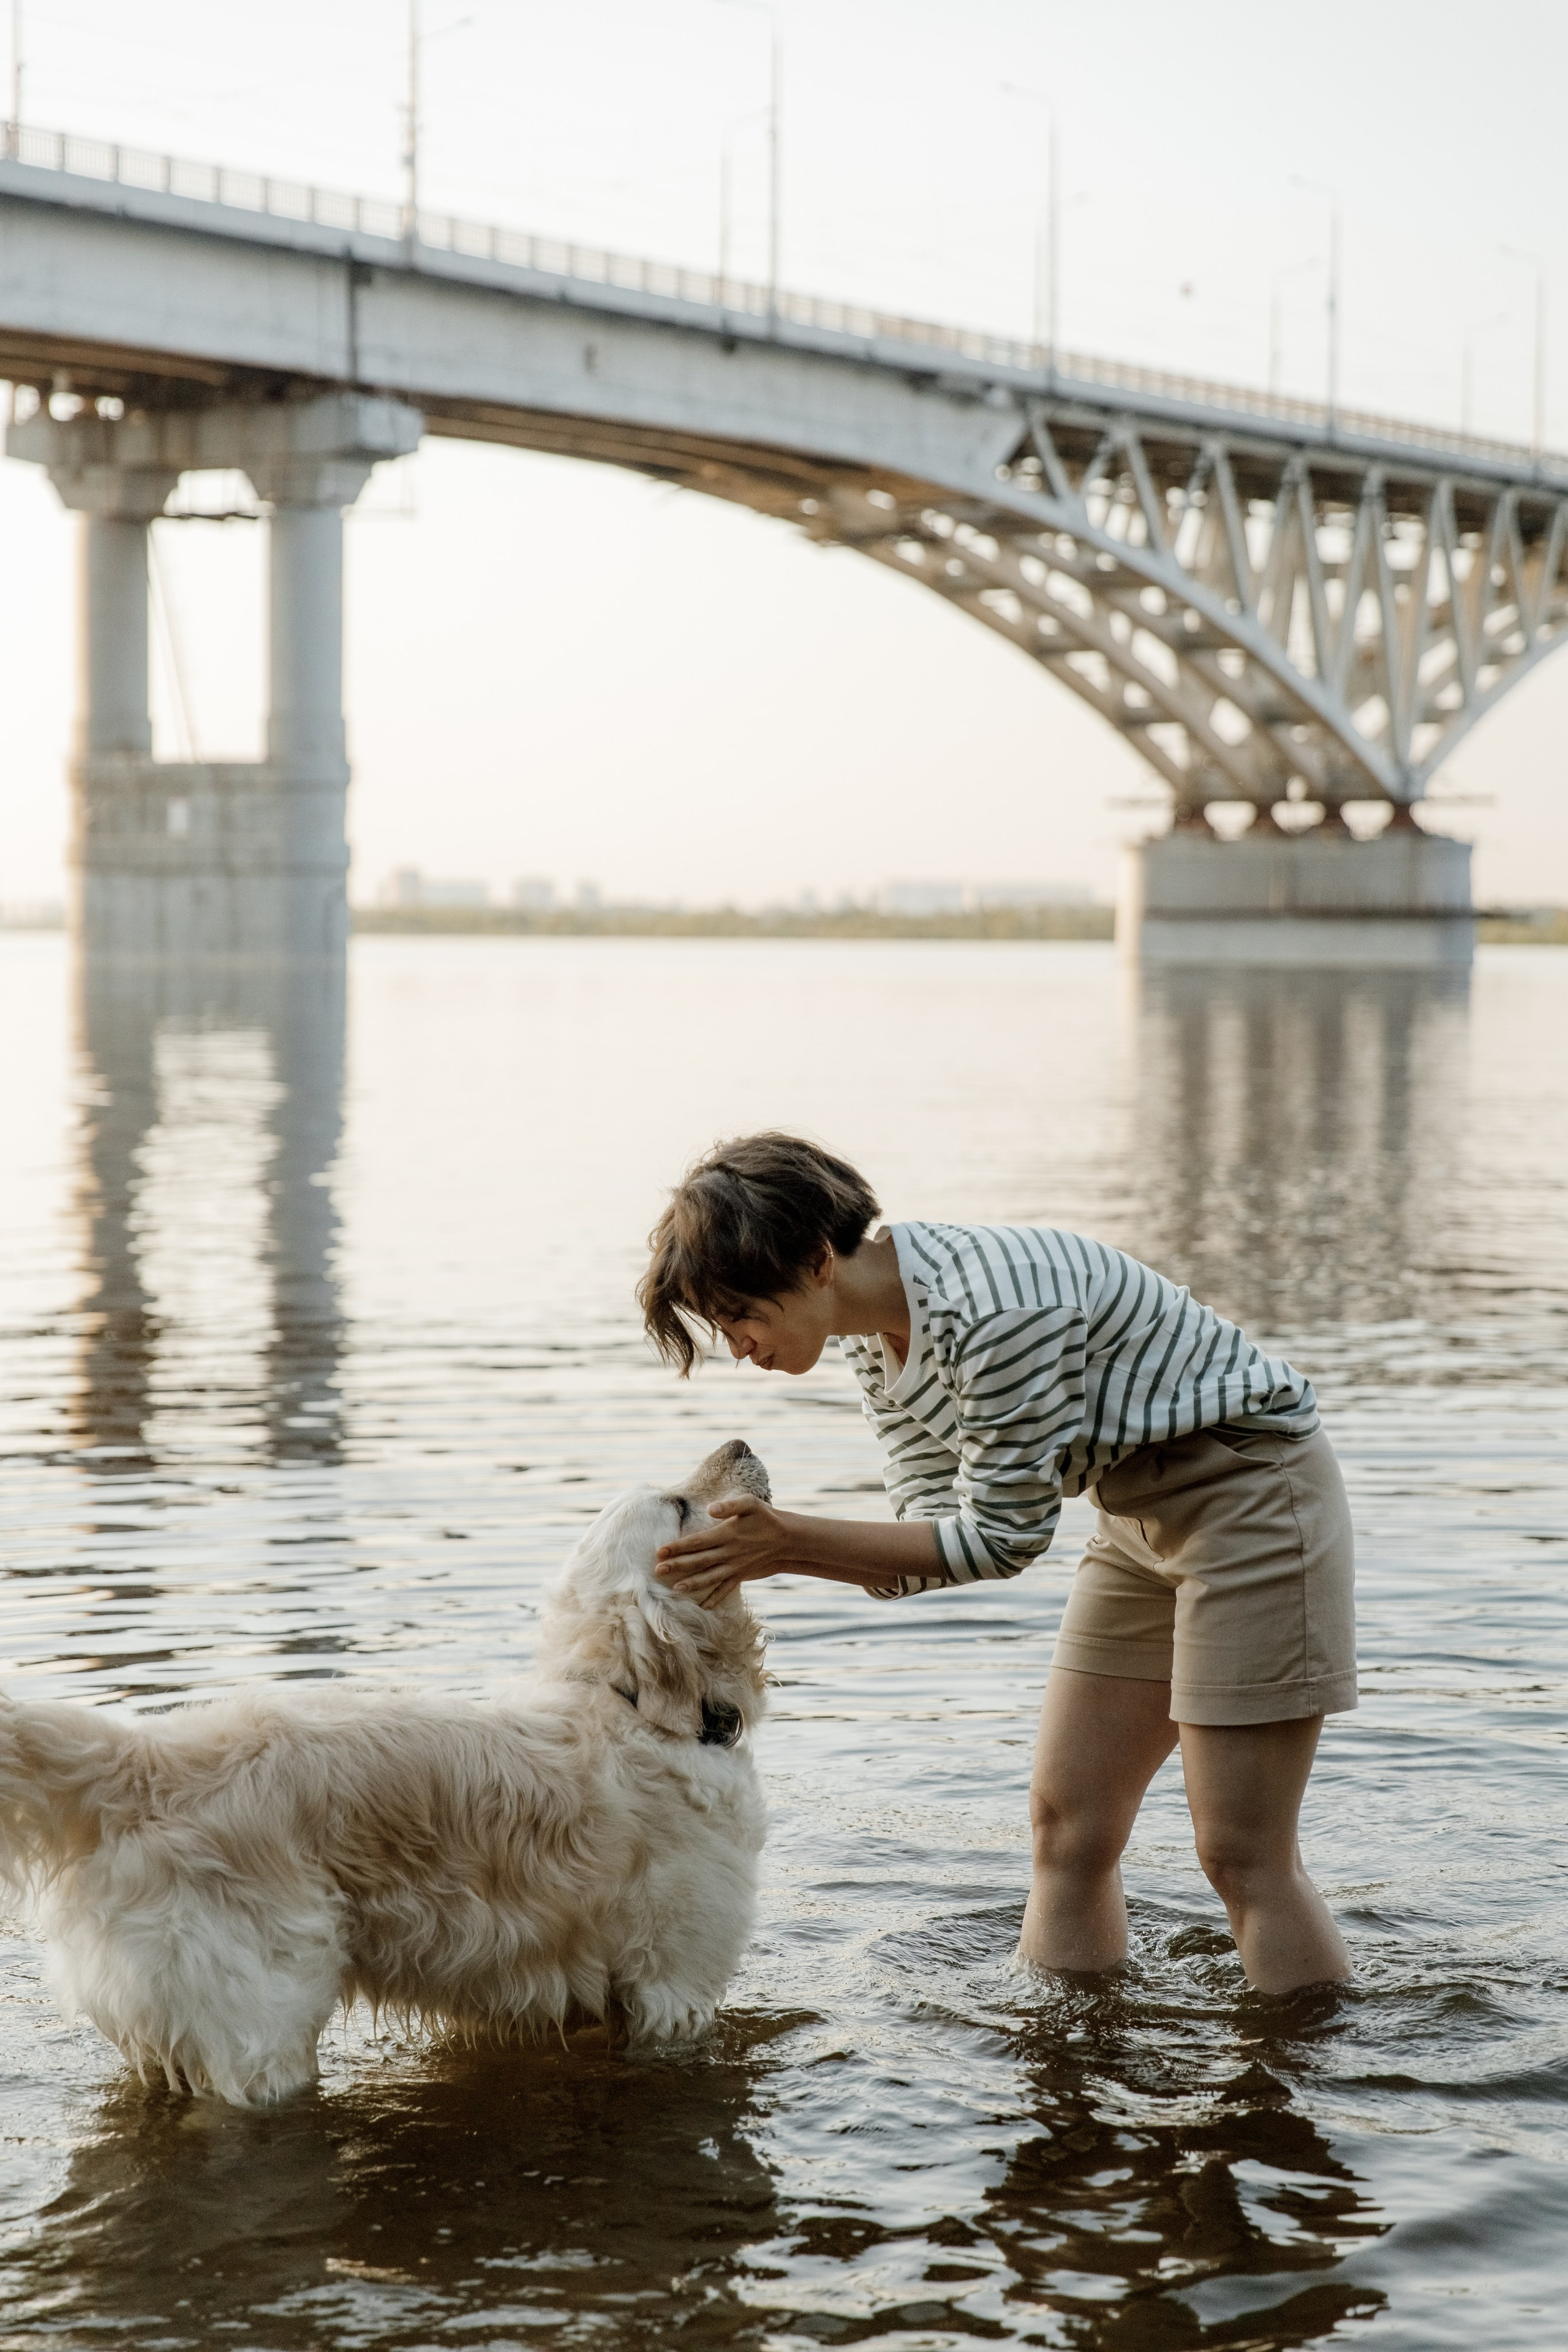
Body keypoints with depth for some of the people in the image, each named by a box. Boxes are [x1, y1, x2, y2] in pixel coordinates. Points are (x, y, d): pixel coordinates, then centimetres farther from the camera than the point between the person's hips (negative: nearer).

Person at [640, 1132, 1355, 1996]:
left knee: (1243, 1855, -8)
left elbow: (1001, 1536, -24)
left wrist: (795, 1536, -26)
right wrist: (773, 1551, -18)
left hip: (1251, 1482, -9)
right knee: (1065, 1824, 6)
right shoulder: (876, 1336, -1)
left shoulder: (991, 1305, -30)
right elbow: (936, 1542, -3)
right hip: (1141, 1512, 9)